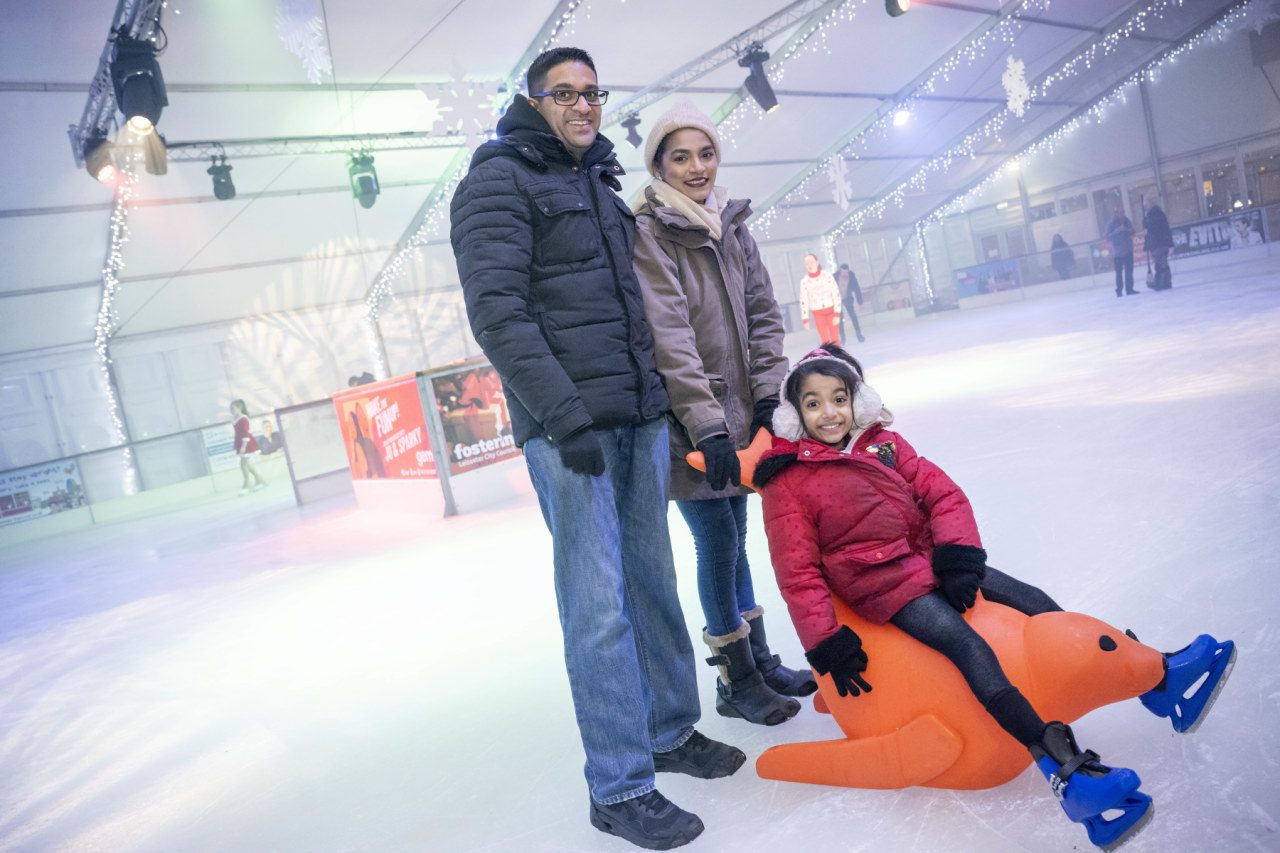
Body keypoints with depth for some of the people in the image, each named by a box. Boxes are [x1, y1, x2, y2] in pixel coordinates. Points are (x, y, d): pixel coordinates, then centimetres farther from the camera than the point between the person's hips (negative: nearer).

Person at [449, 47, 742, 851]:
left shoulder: (601, 183, 21)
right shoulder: (499, 181, -3)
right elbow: (499, 314, -14)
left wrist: (666, 394, 17)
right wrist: (564, 416, -20)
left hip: (642, 415, 7)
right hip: (569, 425, -7)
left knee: (653, 580, 12)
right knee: (598, 602, -6)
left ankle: (672, 731, 27)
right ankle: (622, 787, 5)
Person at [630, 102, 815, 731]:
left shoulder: (732, 225, 10)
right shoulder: (647, 233, -12)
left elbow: (762, 312, 12)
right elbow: (668, 336, -19)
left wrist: (766, 393, 2)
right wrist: (706, 424, -22)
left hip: (736, 410, 7)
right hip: (684, 420, -6)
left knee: (733, 535, 16)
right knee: (718, 543, 0)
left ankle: (761, 659, 30)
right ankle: (736, 681, 16)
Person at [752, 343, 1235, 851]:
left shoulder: (882, 442, 6)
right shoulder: (788, 481, -10)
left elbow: (942, 494, 4)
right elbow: (799, 574, -11)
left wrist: (958, 557, -11)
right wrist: (826, 645, -14)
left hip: (932, 558, 6)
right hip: (882, 585, -6)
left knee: (1033, 603, 1)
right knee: (967, 646, -25)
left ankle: (1154, 677, 12)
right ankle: (1065, 771, -32)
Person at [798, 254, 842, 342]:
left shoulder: (827, 275, -6)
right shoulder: (804, 281, -5)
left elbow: (836, 294, -6)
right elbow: (803, 301, -1)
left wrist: (837, 314, -10)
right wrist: (805, 319, -4)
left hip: (831, 311, 0)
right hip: (818, 314, 0)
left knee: (835, 339, 1)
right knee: (825, 341, -2)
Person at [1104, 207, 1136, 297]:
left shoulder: (1126, 220, 7)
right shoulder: (1111, 224, -6)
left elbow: (1132, 232, 15)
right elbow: (1108, 237, -14)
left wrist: (1130, 230, -7)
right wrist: (1117, 230, -25)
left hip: (1128, 250, 5)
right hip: (1118, 252, -5)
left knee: (1129, 271, 7)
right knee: (1119, 272, -5)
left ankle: (1129, 289, 14)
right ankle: (1119, 290, 1)